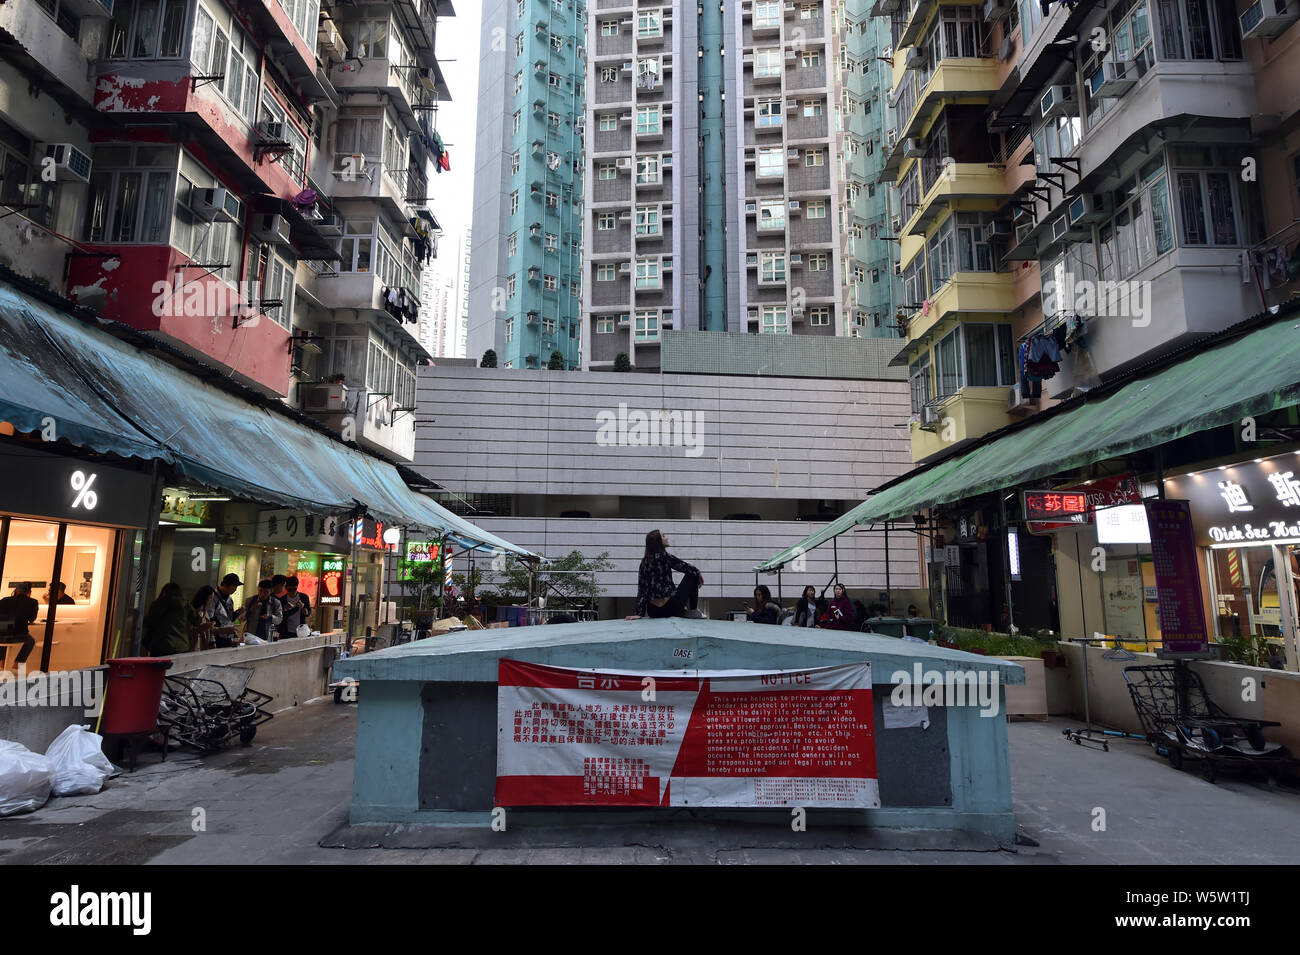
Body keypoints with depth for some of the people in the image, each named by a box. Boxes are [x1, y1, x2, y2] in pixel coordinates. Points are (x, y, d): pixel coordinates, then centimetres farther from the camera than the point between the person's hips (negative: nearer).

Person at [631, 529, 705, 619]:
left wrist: (640, 613, 5)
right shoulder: (664, 556, -10)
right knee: (692, 576, 11)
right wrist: (698, 573, 19)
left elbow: (641, 590, 6)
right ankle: (692, 611, 17)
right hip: (670, 607, -7)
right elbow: (684, 567, -1)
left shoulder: (644, 562, 8)